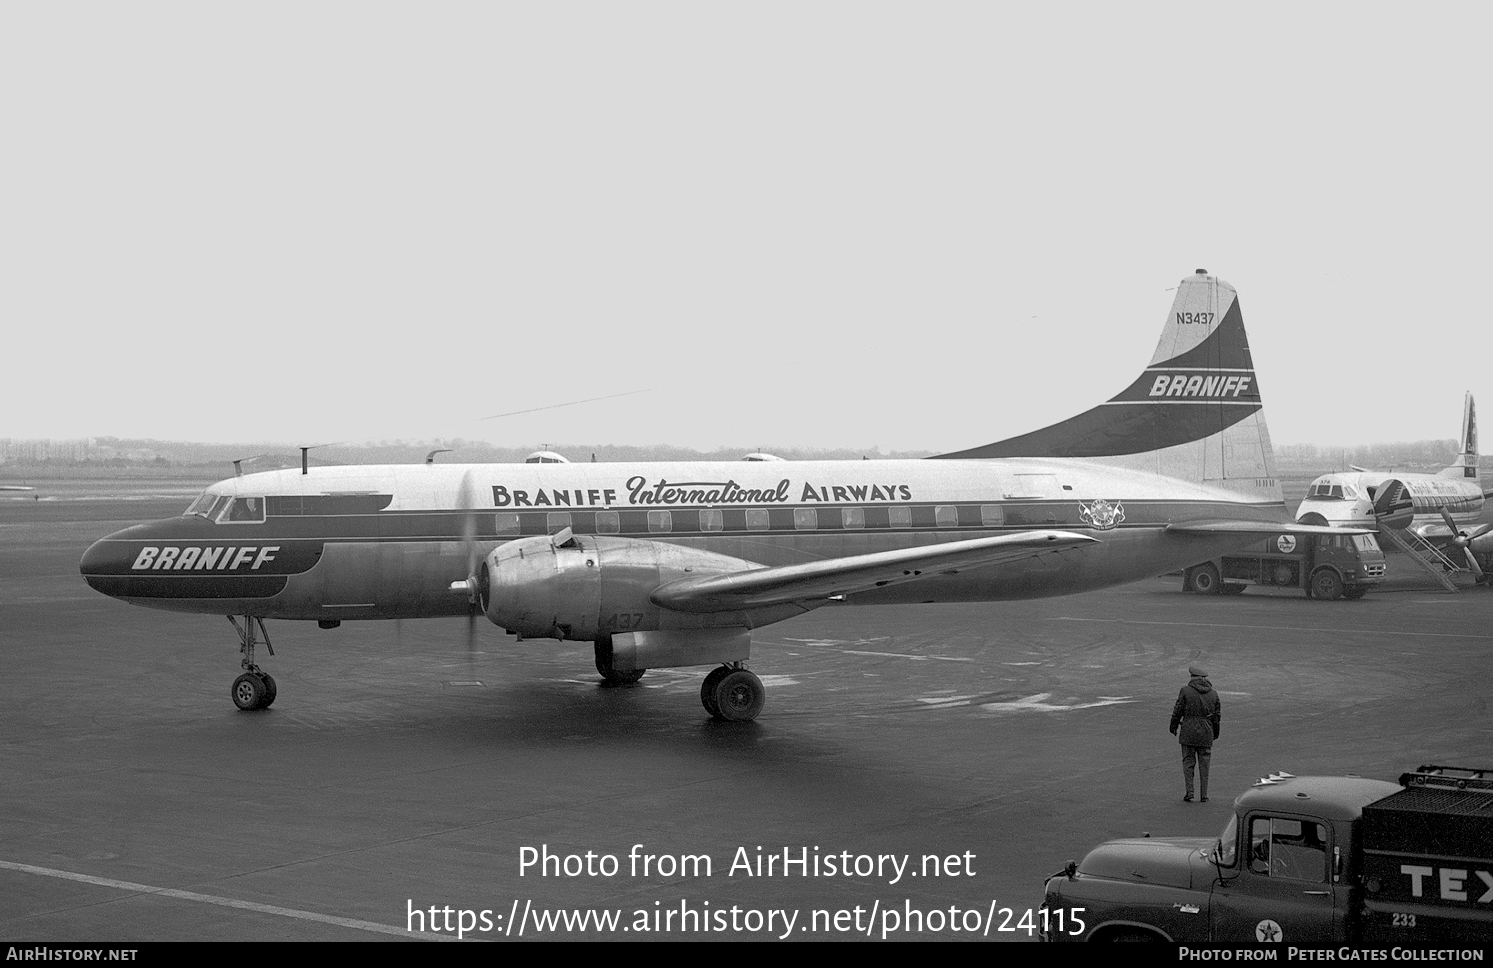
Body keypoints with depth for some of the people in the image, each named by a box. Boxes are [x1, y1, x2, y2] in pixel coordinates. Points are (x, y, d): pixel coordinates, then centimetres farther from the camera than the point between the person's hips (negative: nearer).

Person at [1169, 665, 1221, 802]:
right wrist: (1215, 734, 20)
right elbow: (1217, 716, 9)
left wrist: (1174, 727, 7)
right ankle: (1204, 795, 8)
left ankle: (1189, 792, -4)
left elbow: (1178, 711, -5)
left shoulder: (1186, 691, -7)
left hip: (1188, 732, -3)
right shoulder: (1213, 694, 4)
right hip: (1206, 734, 3)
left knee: (1188, 762, 5)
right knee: (1204, 764, 8)